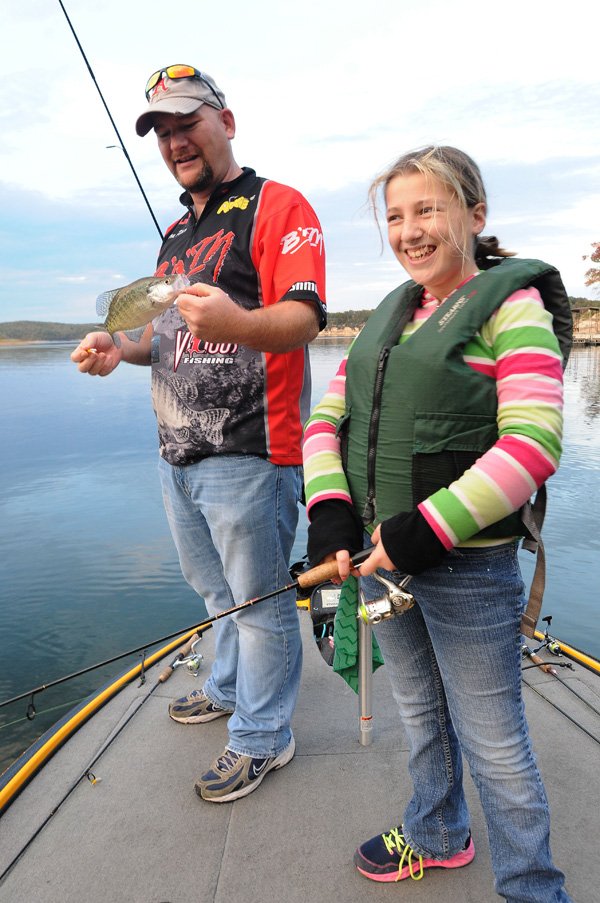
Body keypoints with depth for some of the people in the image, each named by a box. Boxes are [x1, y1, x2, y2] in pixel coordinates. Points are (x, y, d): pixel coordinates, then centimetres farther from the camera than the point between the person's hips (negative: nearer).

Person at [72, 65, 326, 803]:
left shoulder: (277, 206, -6)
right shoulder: (176, 231, 20)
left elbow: (303, 318, -20)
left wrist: (237, 322, -41)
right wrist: (120, 347, 3)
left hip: (246, 452, -8)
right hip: (176, 449, 9)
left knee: (258, 600, 5)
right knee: (214, 589, 23)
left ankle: (261, 736, 25)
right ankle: (228, 690, 46)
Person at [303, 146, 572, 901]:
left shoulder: (511, 304, -9)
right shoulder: (388, 315, 11)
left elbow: (534, 445, -20)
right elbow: (328, 417, 7)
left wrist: (428, 528, -24)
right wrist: (329, 510, -8)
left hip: (466, 564, -6)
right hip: (379, 553, 7)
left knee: (492, 741, 9)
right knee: (420, 716, 25)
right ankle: (437, 837, 50)